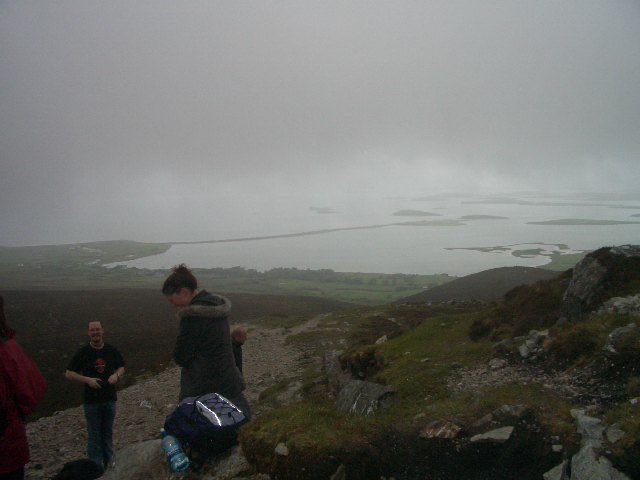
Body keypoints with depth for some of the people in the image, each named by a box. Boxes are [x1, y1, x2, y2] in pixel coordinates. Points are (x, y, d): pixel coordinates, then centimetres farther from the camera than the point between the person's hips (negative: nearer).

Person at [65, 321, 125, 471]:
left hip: (110, 399, 3)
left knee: (107, 434, 15)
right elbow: (69, 374, -6)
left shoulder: (112, 350, -1)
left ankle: (109, 464, 29)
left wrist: (116, 375, -11)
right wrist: (87, 380, -19)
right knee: (94, 436, 3)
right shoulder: (83, 352, -8)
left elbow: (121, 367, 11)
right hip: (92, 401, -2)